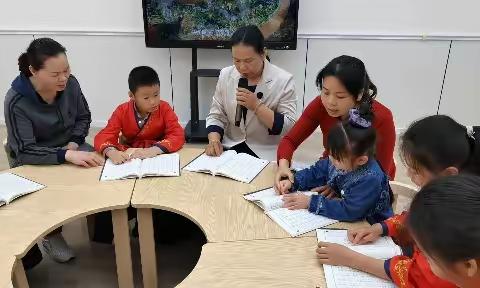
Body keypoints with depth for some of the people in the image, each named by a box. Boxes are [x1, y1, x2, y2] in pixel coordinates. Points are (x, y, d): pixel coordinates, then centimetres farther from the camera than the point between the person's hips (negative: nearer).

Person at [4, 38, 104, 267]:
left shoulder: (70, 84, -12)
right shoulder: (16, 101, -25)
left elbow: (83, 117, 4)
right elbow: (24, 152, -28)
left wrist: (74, 144, -14)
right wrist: (66, 155, -42)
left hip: (72, 149, 4)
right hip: (34, 164, -3)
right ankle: (52, 234, 4)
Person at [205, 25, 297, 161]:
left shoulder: (283, 80, -10)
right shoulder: (226, 75, 1)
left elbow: (289, 128, -13)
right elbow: (216, 116, 5)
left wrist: (256, 105, -21)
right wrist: (214, 141, -14)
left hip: (266, 155, -3)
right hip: (230, 150, 3)